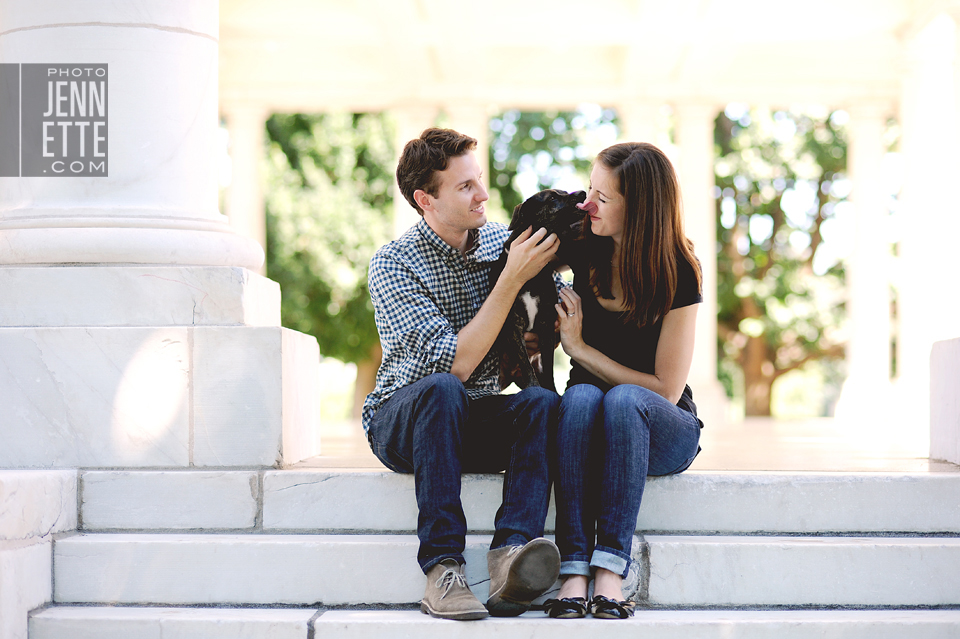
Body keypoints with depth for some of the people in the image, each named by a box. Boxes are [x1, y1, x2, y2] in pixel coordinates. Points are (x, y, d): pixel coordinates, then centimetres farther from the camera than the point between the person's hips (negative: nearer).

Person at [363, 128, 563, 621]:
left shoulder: (499, 240, 1)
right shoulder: (393, 265, -14)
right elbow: (456, 363, -24)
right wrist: (512, 279, -27)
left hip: (474, 422, 4)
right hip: (400, 421, -4)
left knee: (543, 402, -27)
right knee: (442, 389, -37)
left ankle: (510, 555, -43)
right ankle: (441, 568, -39)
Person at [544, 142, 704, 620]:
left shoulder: (678, 275, -14)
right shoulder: (585, 251, -2)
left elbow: (665, 390, -15)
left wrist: (580, 348, -14)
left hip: (665, 429, -3)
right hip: (583, 420, 3)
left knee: (623, 399, -37)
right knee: (581, 396, -33)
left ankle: (610, 568, -38)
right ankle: (573, 569, -42)